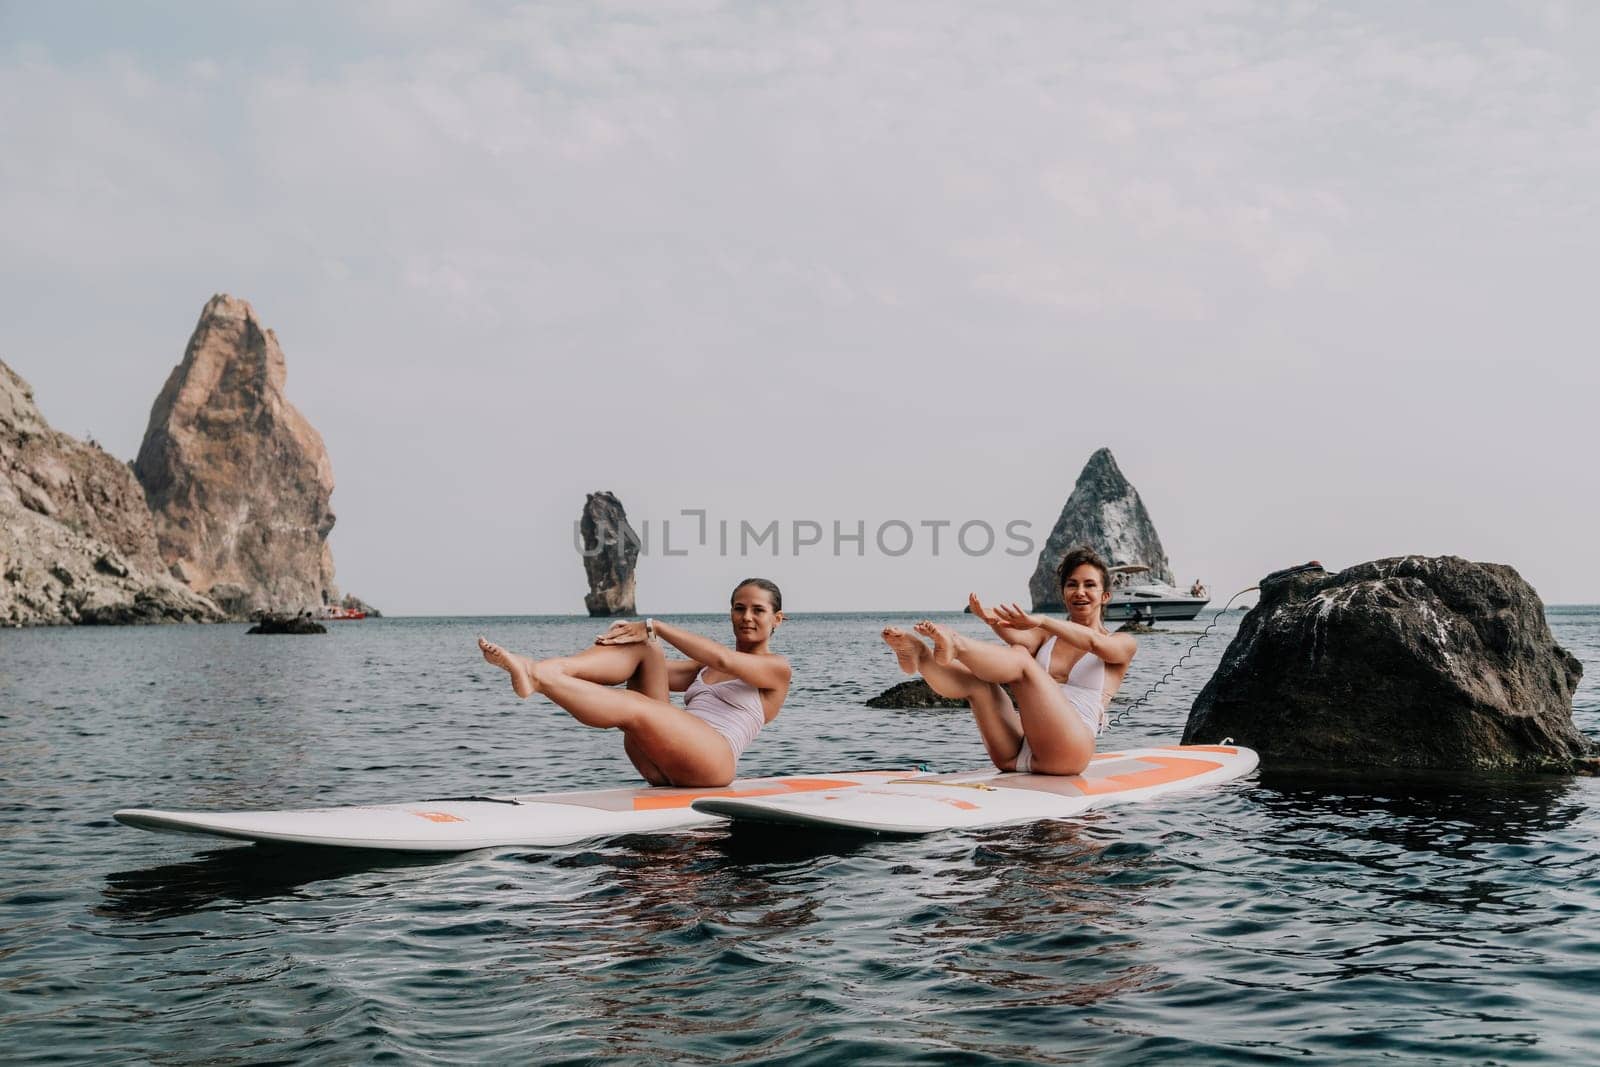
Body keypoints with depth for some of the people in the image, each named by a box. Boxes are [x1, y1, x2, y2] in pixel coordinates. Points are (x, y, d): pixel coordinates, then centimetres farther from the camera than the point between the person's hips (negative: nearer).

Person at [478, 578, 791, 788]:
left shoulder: (776, 668, 10)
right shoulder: (704, 668, 32)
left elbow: (723, 660, -10)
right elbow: (657, 671, 16)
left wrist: (654, 626, -10)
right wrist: (644, 636, -5)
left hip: (712, 760, -6)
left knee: (630, 706, -32)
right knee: (642, 649, -9)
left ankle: (537, 677, -40)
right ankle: (551, 668, -31)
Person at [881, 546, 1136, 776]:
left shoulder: (1122, 644, 15)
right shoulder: (1046, 637, 25)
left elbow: (1094, 642, -12)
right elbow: (1018, 638, -1)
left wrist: (1041, 621, -28)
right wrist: (993, 620, -26)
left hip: (1067, 751, -4)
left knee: (1021, 659, -24)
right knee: (975, 681, -20)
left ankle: (956, 645, -49)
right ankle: (918, 656, -47)